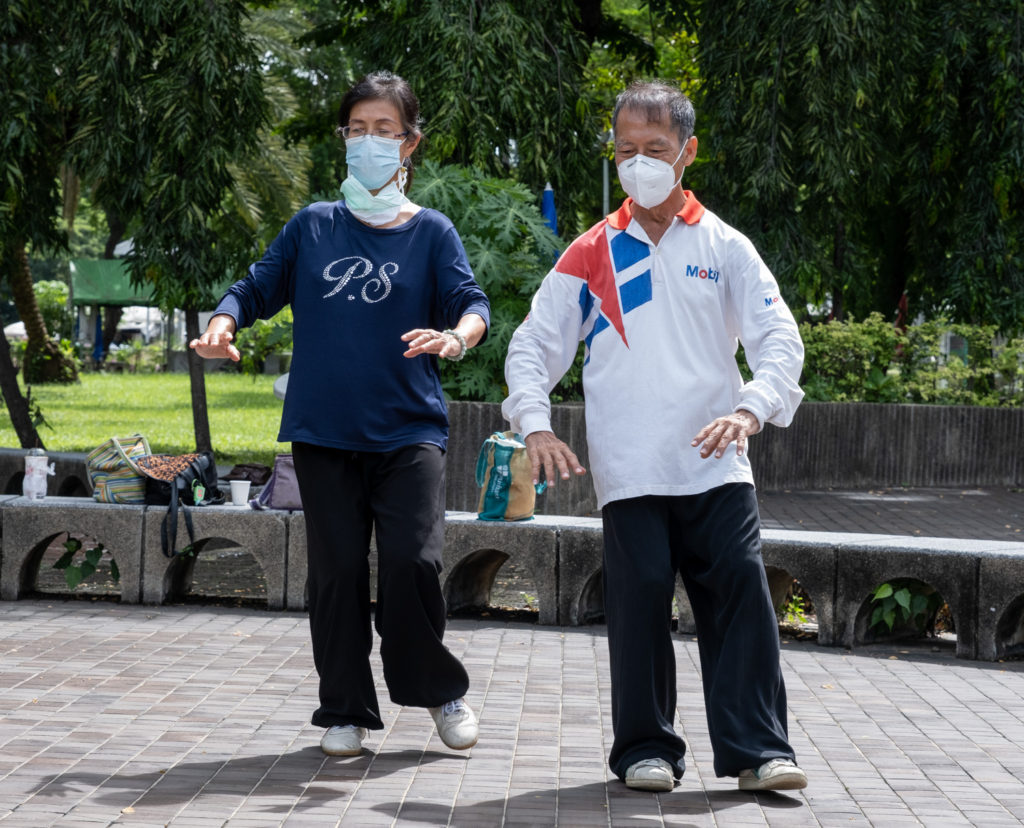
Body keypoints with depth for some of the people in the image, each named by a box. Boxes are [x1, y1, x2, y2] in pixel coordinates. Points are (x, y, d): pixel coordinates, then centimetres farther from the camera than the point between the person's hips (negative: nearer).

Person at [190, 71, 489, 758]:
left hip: (408, 430, -2)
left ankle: (439, 689, 10)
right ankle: (347, 709, 14)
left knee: (413, 561, -13)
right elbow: (259, 288, 12)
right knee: (338, 570, 2)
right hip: (325, 431, 2)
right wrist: (224, 323, -9)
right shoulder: (313, 226, 12)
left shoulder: (430, 231, 6)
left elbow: (472, 301, -6)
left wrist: (458, 337, -29)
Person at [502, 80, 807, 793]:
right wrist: (536, 427, -8)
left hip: (716, 465, 0)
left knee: (742, 594, -7)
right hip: (630, 471, 0)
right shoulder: (591, 255, 10)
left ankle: (758, 748, -2)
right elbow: (532, 346, 9)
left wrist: (751, 409, -17)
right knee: (641, 601, -2)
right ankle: (646, 748, 10)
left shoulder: (723, 247, 9)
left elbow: (780, 337, 2)